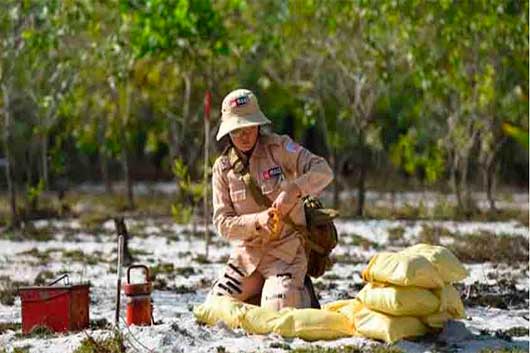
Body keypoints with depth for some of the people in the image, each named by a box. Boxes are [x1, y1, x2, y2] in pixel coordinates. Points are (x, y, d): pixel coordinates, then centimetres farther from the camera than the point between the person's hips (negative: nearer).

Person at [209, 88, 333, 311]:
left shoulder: (279, 148, -7)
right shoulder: (222, 168, 1)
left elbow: (323, 171, -17)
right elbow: (223, 223, -6)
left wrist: (295, 189, -36)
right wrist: (258, 221, -25)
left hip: (286, 248, -4)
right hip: (247, 253, 4)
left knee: (278, 312, -23)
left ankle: (301, 292, 9)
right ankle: (258, 294, 21)